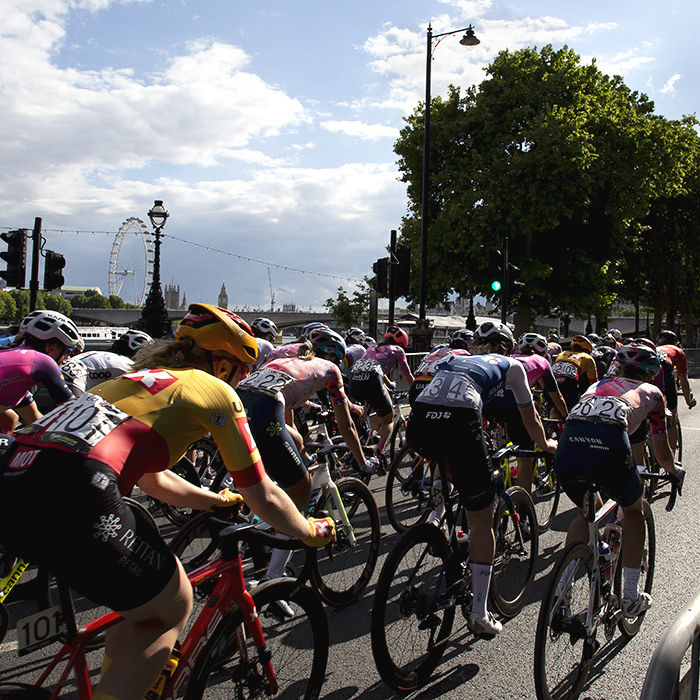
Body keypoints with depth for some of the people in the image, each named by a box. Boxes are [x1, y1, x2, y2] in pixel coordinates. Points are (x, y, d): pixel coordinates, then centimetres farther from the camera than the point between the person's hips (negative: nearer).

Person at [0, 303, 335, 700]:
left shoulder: (142, 376, 30)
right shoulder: (217, 391, 10)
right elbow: (263, 497, 13)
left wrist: (218, 500, 53)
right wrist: (313, 532, 30)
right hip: (75, 493, -8)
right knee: (173, 610, 15)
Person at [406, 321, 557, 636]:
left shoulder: (453, 358, 37)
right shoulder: (511, 365, 28)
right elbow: (530, 418, 37)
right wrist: (546, 444, 57)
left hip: (418, 422, 4)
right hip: (459, 423, -4)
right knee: (482, 521, 11)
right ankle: (479, 615, 14)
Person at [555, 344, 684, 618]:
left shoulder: (598, 385, 38)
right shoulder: (651, 392, 30)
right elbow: (662, 454, 37)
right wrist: (674, 471, 58)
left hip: (568, 444, 3)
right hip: (609, 445, -3)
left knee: (586, 513, 31)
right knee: (633, 511, 27)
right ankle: (631, 597, 28)